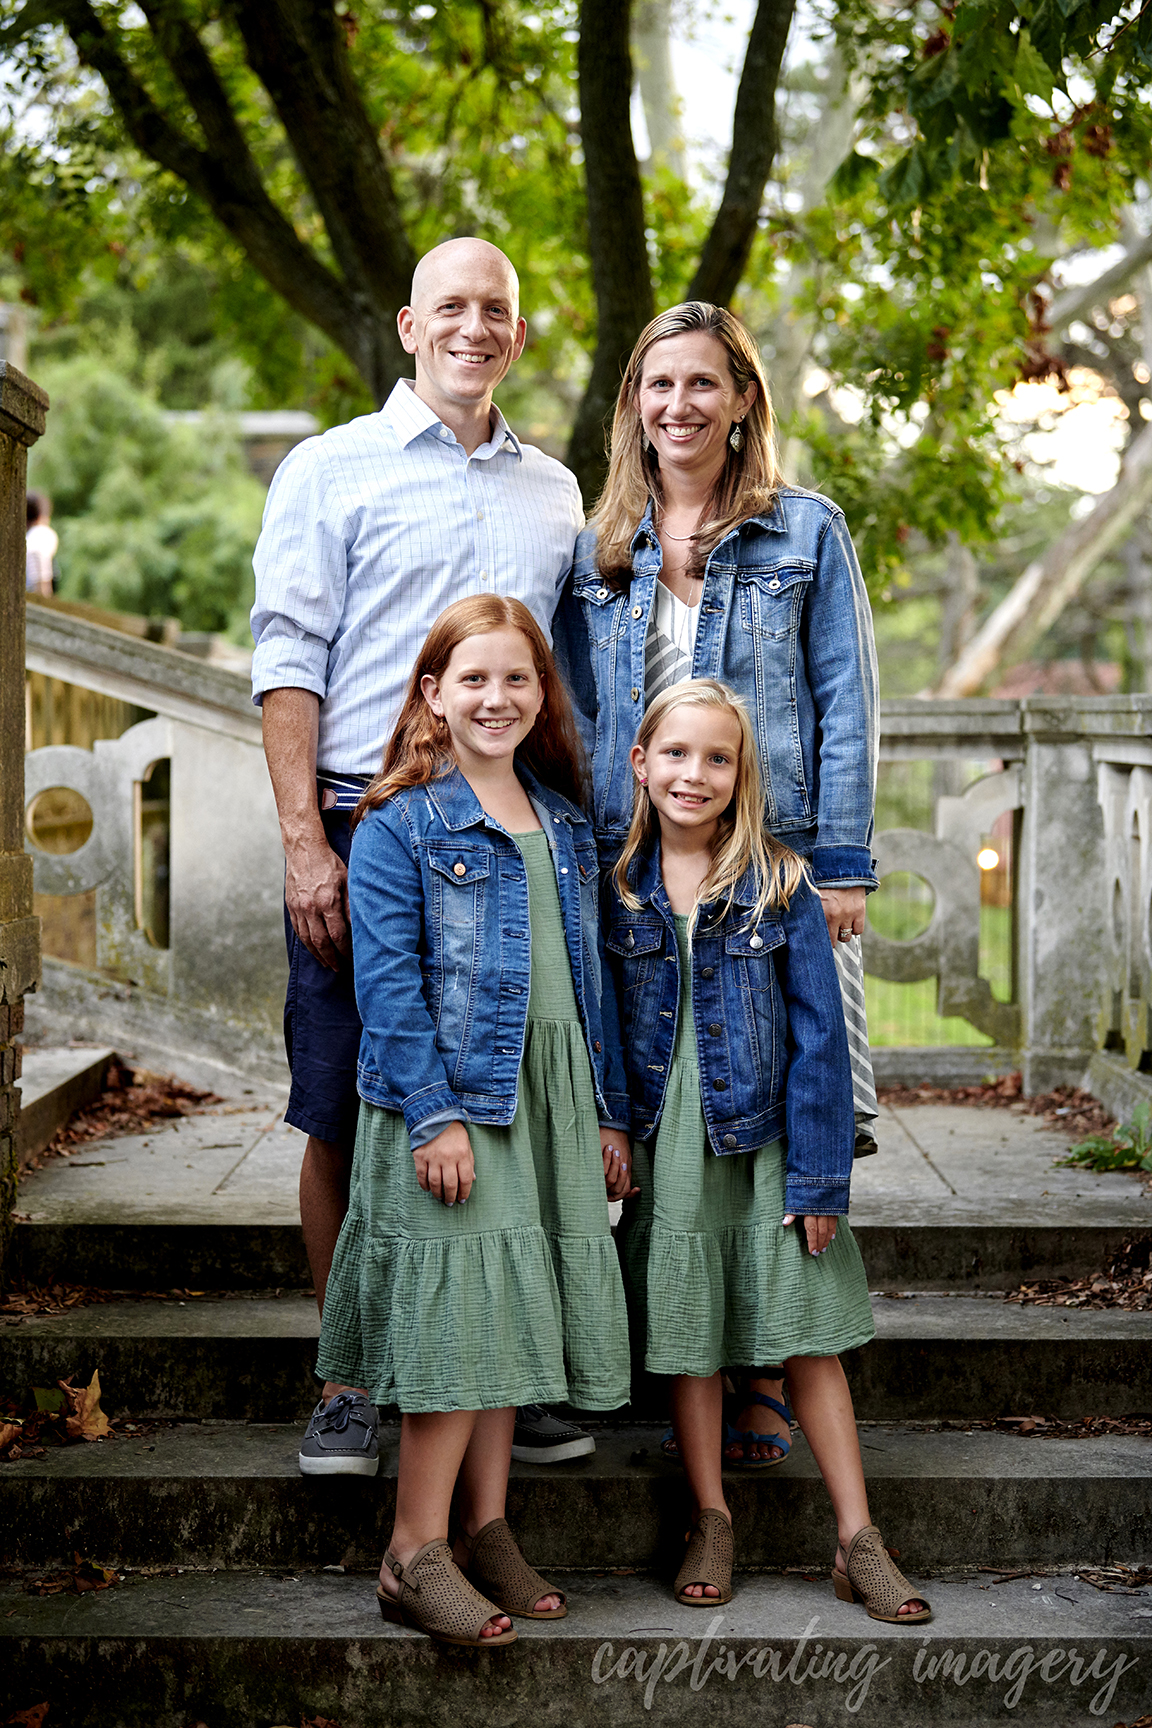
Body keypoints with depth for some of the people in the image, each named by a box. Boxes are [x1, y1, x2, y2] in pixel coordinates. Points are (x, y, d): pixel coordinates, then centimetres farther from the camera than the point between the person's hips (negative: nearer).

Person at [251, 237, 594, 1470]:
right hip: (364, 828, -3)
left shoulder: (553, 492, 18)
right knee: (347, 1116, 0)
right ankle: (348, 1381, 11)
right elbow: (289, 660, -2)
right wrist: (305, 843, -12)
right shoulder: (333, 469, 5)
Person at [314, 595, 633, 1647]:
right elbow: (387, 980, -12)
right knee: (461, 1309, -8)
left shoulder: (566, 826, 14)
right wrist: (433, 1115, -19)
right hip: (448, 1095, -6)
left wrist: (610, 1114, 14)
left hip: (552, 1095, 6)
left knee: (513, 1311, 9)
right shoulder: (400, 826, -5)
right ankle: (415, 1557, 1)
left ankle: (488, 1537, 18)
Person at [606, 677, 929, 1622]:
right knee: (686, 1335, 8)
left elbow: (818, 1037, -7)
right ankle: (711, 1524, 23)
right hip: (667, 1148, 1)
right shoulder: (615, 889, 0)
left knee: (807, 1335, 1)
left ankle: (859, 1540, 9)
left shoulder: (779, 885, -5)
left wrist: (819, 1178, -10)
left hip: (767, 1144, -1)